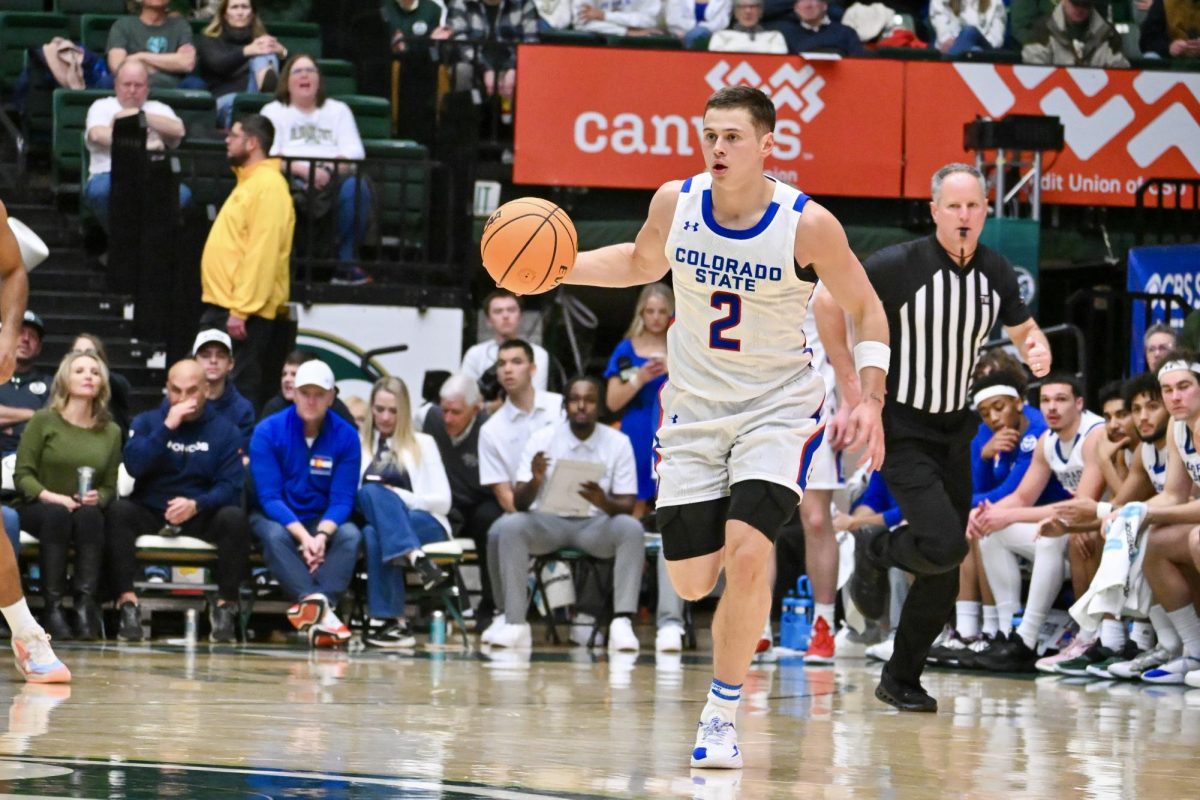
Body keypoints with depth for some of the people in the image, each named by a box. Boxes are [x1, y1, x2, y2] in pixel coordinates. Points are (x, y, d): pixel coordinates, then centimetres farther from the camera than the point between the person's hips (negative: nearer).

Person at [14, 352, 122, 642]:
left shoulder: (111, 432, 9)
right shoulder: (43, 421, 0)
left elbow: (109, 487, 10)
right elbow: (22, 475, -4)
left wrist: (97, 498, -14)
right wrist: (50, 496, -23)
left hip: (86, 512, 2)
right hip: (38, 508, -2)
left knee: (90, 515, -34)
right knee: (57, 514, -37)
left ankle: (86, 607, -39)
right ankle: (52, 608, -39)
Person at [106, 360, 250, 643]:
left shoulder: (226, 431, 5)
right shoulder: (147, 422, 9)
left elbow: (231, 485, -5)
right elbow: (134, 465, -9)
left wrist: (197, 504, -24)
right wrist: (167, 427, -16)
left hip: (201, 517, -1)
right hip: (150, 513, 1)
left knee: (235, 518, -31)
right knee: (119, 510, -30)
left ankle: (225, 605, -21)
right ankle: (127, 602, -34)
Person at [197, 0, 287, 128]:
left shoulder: (260, 38, 27)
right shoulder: (210, 40, 18)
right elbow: (217, 64, -7)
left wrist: (282, 52, -17)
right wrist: (247, 51, -27)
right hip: (225, 100, -1)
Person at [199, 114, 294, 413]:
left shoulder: (268, 186, -13)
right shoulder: (248, 183, 19)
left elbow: (262, 253, -21)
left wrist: (240, 310, -24)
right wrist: (229, 306, 19)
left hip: (244, 311, -10)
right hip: (221, 307, 10)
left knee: (240, 388, -9)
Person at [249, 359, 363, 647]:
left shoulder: (346, 436, -6)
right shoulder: (268, 432, -11)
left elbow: (342, 500, -9)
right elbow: (269, 497, -15)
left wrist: (322, 535, -29)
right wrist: (303, 536, -30)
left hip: (325, 522, 1)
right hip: (277, 519, -1)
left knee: (350, 535, -30)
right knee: (274, 534, -35)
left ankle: (312, 610, -48)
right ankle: (318, 606, -53)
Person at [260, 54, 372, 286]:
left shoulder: (338, 110, 24)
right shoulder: (273, 111, 19)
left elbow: (354, 153, 7)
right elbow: (270, 156, 1)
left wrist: (329, 170, -14)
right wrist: (303, 170, -17)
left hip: (333, 182, 2)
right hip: (292, 180, -2)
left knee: (355, 187, -34)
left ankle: (346, 262, -26)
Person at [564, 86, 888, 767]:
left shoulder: (807, 224, -18)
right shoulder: (675, 203, -8)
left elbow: (864, 309, -5)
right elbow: (643, 262, 14)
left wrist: (870, 398, -16)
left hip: (779, 405, -4)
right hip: (695, 406, 4)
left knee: (747, 551, -23)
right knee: (691, 580, 2)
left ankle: (723, 712, -7)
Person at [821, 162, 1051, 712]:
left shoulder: (996, 274, -1)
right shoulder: (899, 265, -18)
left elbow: (1022, 328, 16)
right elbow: (829, 303, -8)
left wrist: (1037, 350, -8)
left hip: (955, 431, 6)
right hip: (902, 428, -6)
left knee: (944, 576, 6)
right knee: (945, 544, -22)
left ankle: (902, 680, 22)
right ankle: (874, 552, 10)